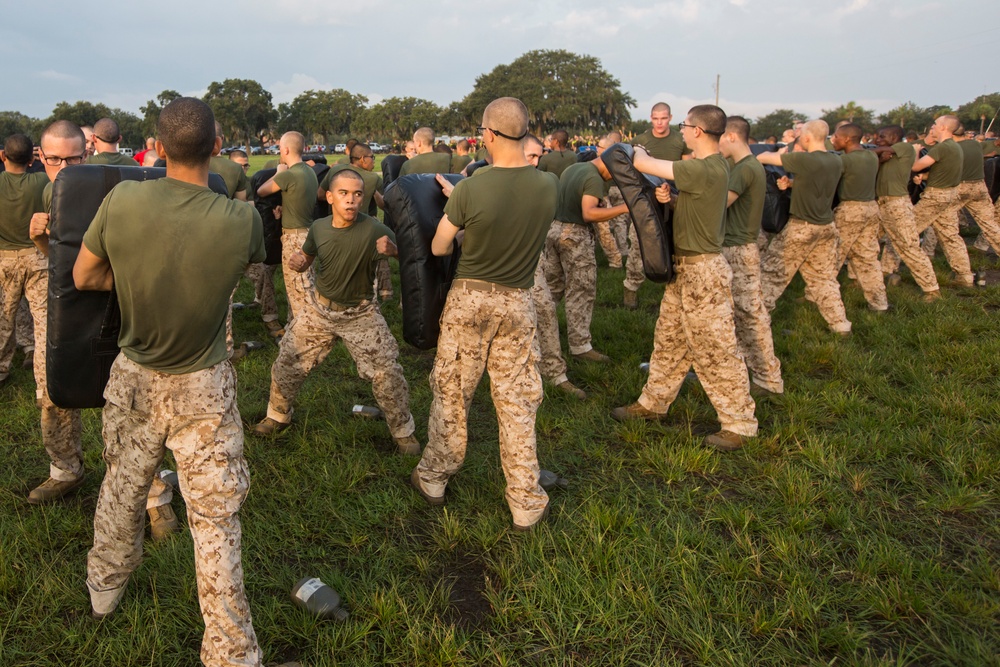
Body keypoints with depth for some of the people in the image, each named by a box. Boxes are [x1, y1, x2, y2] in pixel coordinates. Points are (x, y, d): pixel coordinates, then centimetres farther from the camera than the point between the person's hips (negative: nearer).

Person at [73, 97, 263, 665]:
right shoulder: (243, 220, -20)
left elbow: (84, 277, 0)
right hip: (203, 388, -3)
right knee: (215, 517, 5)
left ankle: (105, 589, 50)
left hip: (134, 377, 3)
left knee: (123, 486, 24)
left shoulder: (122, 201, -15)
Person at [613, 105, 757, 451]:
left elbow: (644, 164, -22)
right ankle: (653, 403, 32)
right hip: (684, 267, 10)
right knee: (669, 340, 18)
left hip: (703, 270, -10)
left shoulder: (704, 170, -24)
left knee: (715, 350, 0)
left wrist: (637, 151, -1)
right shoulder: (712, 164, 8)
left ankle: (739, 424, 13)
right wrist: (669, 194, -3)